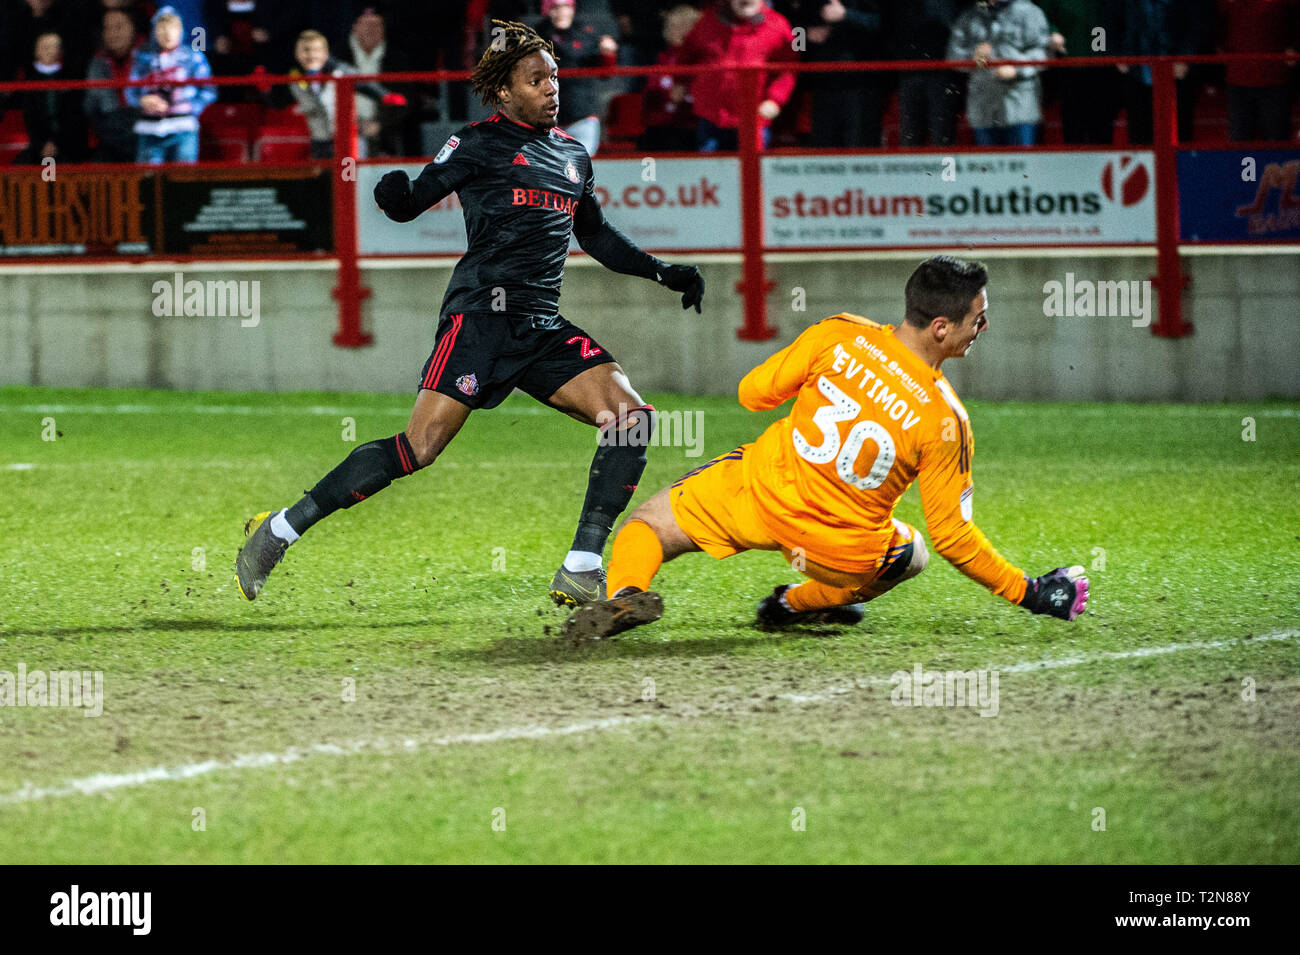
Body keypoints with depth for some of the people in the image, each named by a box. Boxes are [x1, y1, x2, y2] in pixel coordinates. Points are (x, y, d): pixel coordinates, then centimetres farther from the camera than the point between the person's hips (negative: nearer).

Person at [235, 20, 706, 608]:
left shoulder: (573, 155, 20)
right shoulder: (479, 145, 1)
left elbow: (597, 238, 32)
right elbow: (411, 204, -3)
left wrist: (663, 273, 25)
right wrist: (393, 196, -26)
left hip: (542, 328, 7)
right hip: (482, 312, -7)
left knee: (630, 416, -11)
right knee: (421, 446, -18)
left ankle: (580, 573, -9)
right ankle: (280, 531, -7)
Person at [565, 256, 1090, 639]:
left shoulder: (840, 335, -11)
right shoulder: (945, 420, -15)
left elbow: (753, 393, -1)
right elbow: (951, 535, -10)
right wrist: (1029, 592, 1)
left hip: (761, 492, 0)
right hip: (844, 553, 0)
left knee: (646, 526, 18)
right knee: (912, 554, 32)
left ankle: (626, 593, -13)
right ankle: (802, 604, 21)